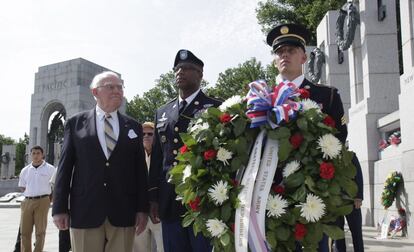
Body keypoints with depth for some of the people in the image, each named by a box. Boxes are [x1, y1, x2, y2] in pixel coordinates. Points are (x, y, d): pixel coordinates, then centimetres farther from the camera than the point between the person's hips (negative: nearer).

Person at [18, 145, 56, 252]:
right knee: (24, 231, 4)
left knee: (40, 231, 1)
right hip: (27, 202, 4)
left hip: (42, 202, -3)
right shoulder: (25, 170, 11)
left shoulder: (50, 169, 0)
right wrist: (31, 194, 8)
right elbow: (22, 187, 20)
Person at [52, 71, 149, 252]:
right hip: (84, 212, -1)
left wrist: (143, 208, 2)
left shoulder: (133, 127, 11)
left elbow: (140, 169, 8)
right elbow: (65, 166, 4)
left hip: (123, 213, 1)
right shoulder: (75, 123, 7)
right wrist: (60, 208, 0)